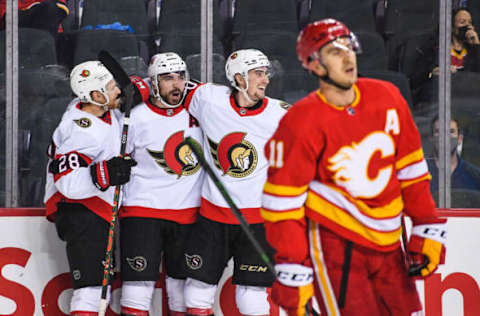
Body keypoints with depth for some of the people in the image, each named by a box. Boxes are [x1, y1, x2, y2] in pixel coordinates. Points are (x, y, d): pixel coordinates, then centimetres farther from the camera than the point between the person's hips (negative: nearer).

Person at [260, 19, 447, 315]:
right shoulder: (302, 123, -16)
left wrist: (427, 230, 6)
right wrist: (292, 274, -16)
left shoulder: (387, 98, 0)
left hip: (386, 243, 6)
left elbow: (411, 168, 9)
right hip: (332, 243, -6)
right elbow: (283, 200, -13)